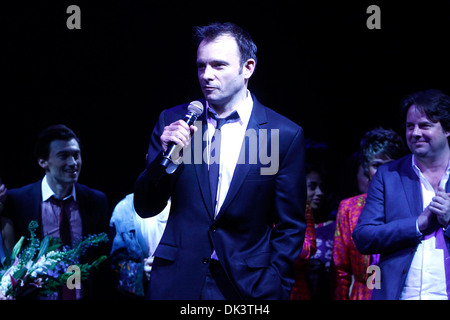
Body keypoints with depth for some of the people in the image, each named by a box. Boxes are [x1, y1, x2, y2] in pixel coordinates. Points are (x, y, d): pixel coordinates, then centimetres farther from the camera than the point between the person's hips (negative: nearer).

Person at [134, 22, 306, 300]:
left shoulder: (286, 135, -3)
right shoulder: (173, 121, 3)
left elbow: (290, 227, 1)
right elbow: (145, 209, 4)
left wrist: (273, 289, -7)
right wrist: (166, 158, -12)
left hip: (246, 286, -2)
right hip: (176, 283, 2)